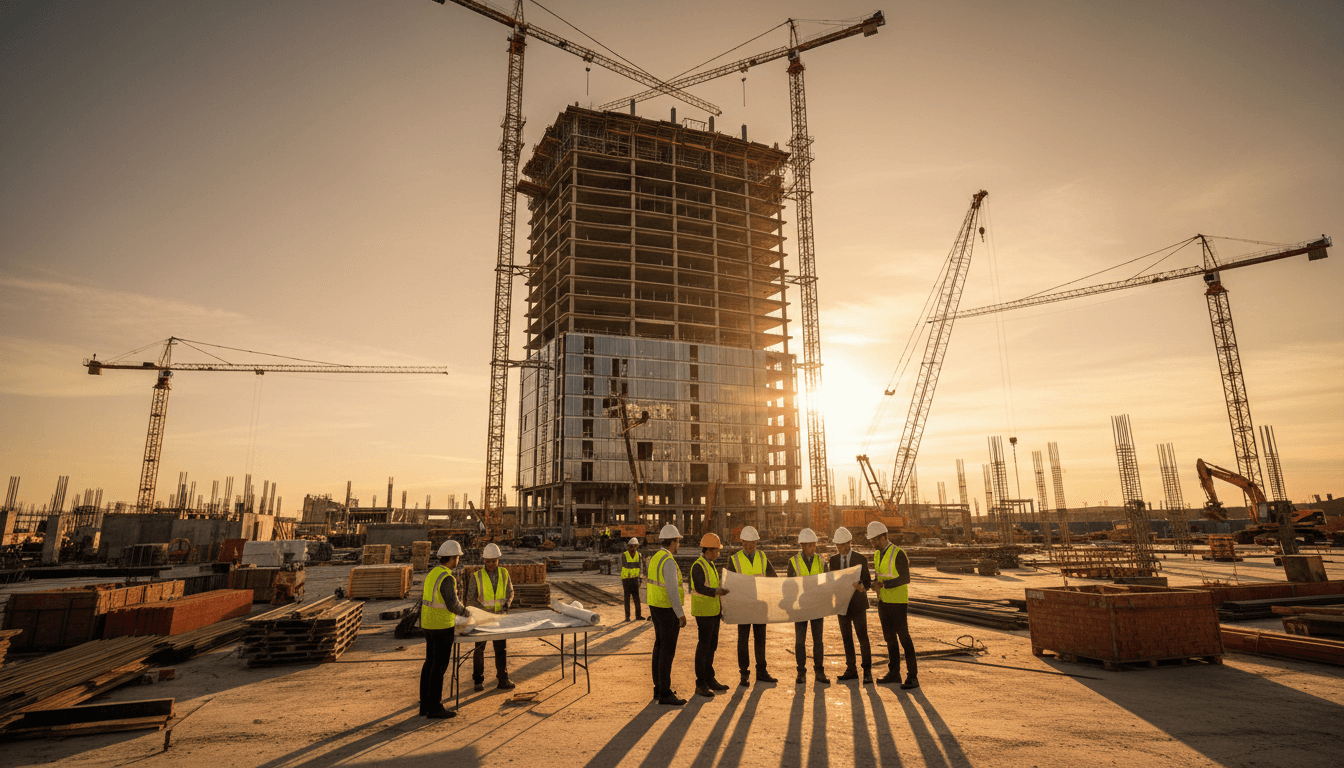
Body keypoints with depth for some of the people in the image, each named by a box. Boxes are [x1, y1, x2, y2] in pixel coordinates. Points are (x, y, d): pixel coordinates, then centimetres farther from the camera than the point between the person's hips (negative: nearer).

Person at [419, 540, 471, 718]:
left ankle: (425, 705, 20)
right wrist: (465, 611, -3)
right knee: (439, 666, -2)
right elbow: (453, 604, -23)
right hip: (442, 627, -9)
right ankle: (435, 708, 5)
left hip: (429, 625, 9)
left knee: (430, 664, 14)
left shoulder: (432, 573, 9)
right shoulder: (447, 578, -21)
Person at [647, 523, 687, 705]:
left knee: (660, 647, 15)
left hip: (656, 607, 10)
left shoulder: (655, 558, 8)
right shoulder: (669, 562, -23)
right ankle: (665, 694, 0)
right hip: (668, 610, -10)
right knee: (668, 651, -4)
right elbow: (672, 590, -28)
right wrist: (680, 614, -24)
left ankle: (659, 688, 22)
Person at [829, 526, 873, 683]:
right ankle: (851, 670, 20)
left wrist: (862, 587, -28)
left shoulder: (860, 559, -5)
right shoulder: (833, 560, 5)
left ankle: (867, 671, 8)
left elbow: (868, 581, -6)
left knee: (863, 638, -3)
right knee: (846, 639, 10)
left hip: (858, 604, -4)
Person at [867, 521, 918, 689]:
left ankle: (912, 676, 3)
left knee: (904, 638, -4)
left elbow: (905, 578, -18)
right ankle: (894, 673, 22)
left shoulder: (898, 554, -16)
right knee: (889, 638, 13)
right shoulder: (877, 554, 8)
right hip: (883, 602, 8)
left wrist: (885, 584, -24)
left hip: (898, 602, -8)